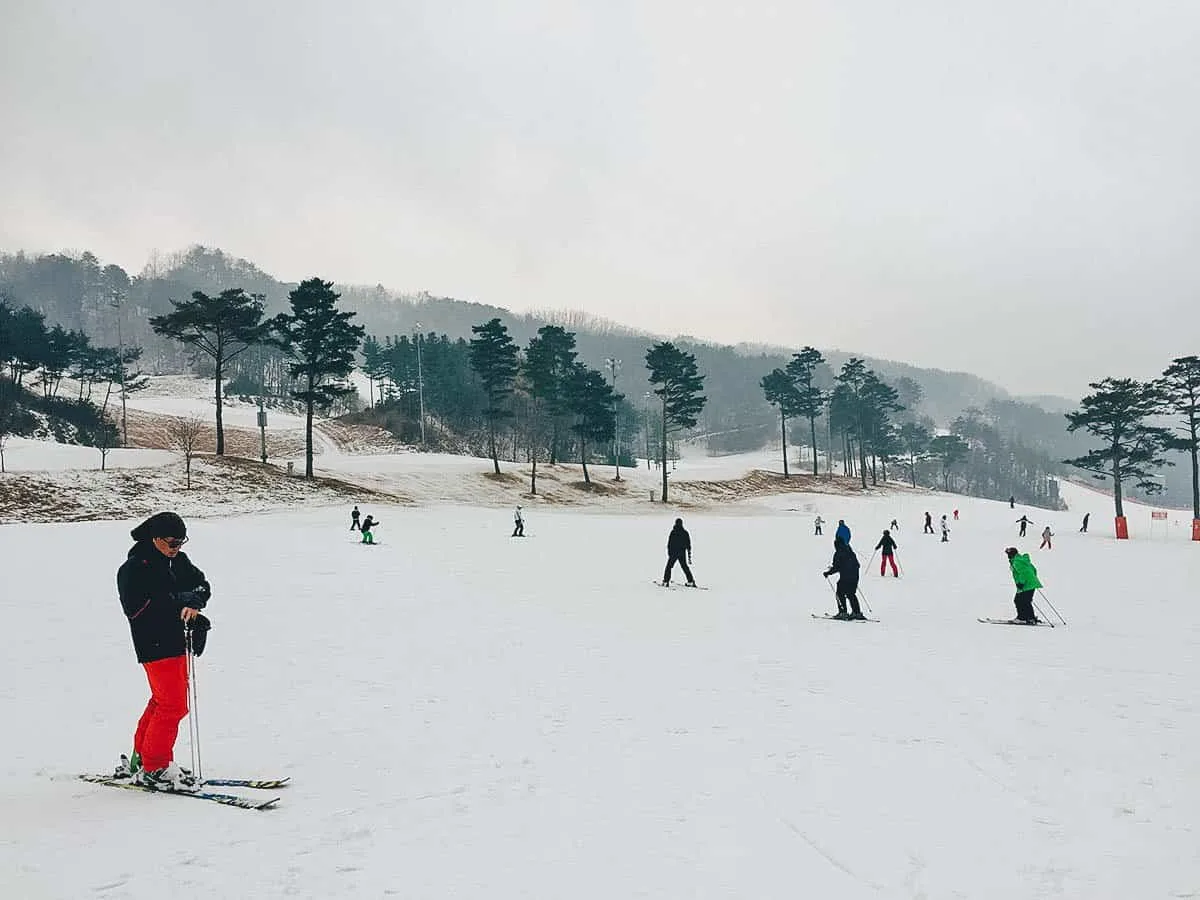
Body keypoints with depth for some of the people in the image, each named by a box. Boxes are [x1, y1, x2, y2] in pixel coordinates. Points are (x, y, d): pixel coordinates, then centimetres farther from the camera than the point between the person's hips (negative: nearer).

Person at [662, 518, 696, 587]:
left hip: (673, 553, -4)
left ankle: (666, 582, -4)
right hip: (682, 554, 4)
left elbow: (669, 544, -8)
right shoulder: (685, 532, 3)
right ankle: (691, 582, 10)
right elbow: (688, 545, 8)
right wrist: (689, 556, 14)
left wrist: (669, 554, -1)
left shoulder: (673, 532, -8)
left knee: (669, 566, 5)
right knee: (685, 567, 15)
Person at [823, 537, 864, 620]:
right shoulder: (851, 552, 12)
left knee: (840, 594, 4)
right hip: (854, 577, 7)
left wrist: (828, 572, -3)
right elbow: (857, 564, 19)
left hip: (845, 577, -7)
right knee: (851, 594, 18)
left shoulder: (838, 553, -10)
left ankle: (843, 612, -3)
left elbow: (836, 567, -14)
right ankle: (857, 612, 17)